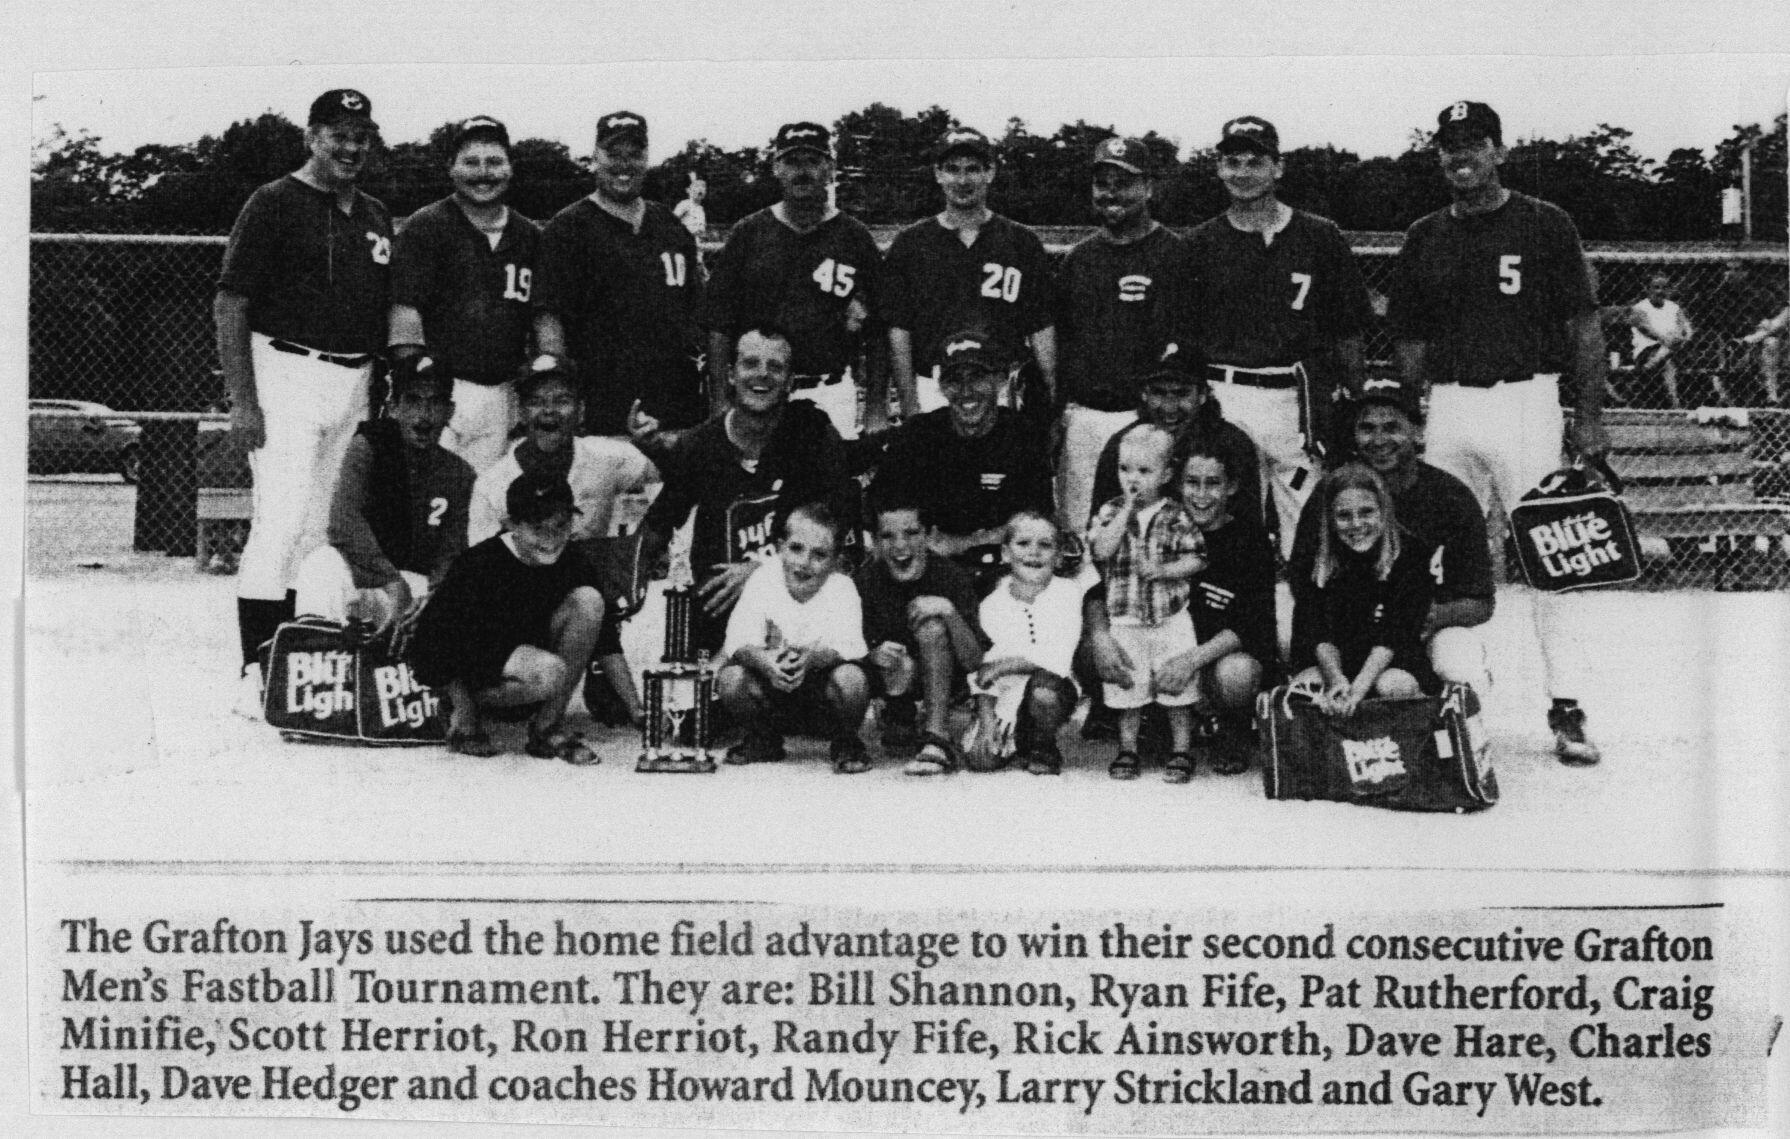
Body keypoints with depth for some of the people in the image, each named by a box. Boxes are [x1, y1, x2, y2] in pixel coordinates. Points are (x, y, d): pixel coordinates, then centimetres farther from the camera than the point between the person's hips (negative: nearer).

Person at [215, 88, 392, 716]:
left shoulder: (376, 215, 16)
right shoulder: (274, 204, -5)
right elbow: (230, 304, -8)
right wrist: (241, 399, -15)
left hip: (356, 383, 7)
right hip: (288, 375, -7)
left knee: (321, 526, 9)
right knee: (282, 523, -13)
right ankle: (255, 676, -11)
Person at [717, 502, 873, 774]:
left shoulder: (841, 587, -16)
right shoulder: (763, 579, -13)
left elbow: (847, 644, -30)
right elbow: (740, 640, -23)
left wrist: (811, 658, -52)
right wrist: (764, 660, -46)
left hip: (823, 677, -2)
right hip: (772, 680, 2)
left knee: (851, 679, -35)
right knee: (730, 679, -26)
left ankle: (846, 746, -2)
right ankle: (764, 742, 6)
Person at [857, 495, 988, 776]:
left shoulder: (952, 576, -17)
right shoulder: (865, 580, -13)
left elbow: (974, 662, -20)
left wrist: (950, 613, -37)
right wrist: (876, 655, -35)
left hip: (943, 681, -1)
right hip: (889, 680, 1)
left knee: (932, 626, -30)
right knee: (901, 664, -32)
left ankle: (936, 740, -36)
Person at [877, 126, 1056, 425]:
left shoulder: (1023, 243, 10)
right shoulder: (909, 243, 9)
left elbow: (1041, 331, 6)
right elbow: (898, 332, 4)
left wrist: (1053, 408, -2)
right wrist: (910, 405, -5)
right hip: (930, 395, 0)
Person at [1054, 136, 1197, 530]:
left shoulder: (1175, 254, 0)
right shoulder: (1078, 258, 16)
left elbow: (1190, 344, -4)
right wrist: (1057, 408, 11)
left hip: (1147, 419, -5)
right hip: (1081, 419, 5)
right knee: (1078, 537, 6)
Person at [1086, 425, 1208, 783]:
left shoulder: (1176, 516, -3)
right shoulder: (1110, 511, 0)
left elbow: (1196, 558, -3)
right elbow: (1102, 550, -16)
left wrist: (1164, 571, -18)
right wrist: (1127, 510, -17)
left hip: (1171, 619, -1)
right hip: (1125, 619, 1)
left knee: (1176, 687, 4)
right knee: (1128, 688, 9)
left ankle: (1181, 751, 15)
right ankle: (1127, 750, 22)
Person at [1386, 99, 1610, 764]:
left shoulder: (1545, 225, 1)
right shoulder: (1425, 238, 13)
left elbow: (1584, 327, 1)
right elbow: (1411, 341, 16)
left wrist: (1590, 417, -5)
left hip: (1527, 402, -4)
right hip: (1449, 407, 4)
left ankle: (1565, 710, -1)